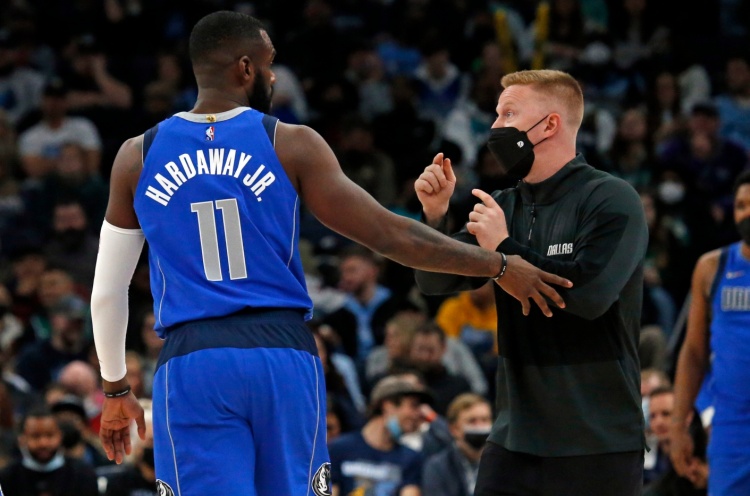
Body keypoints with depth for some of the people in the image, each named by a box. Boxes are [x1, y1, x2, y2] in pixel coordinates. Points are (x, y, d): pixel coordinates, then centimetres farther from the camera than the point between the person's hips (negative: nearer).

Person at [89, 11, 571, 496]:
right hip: (284, 356, 0)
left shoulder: (138, 157, 6)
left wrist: (115, 389, 25)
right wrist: (501, 266, 8)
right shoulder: (293, 146, 0)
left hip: (191, 365, 0)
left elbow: (107, 291, 12)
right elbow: (389, 235, -1)